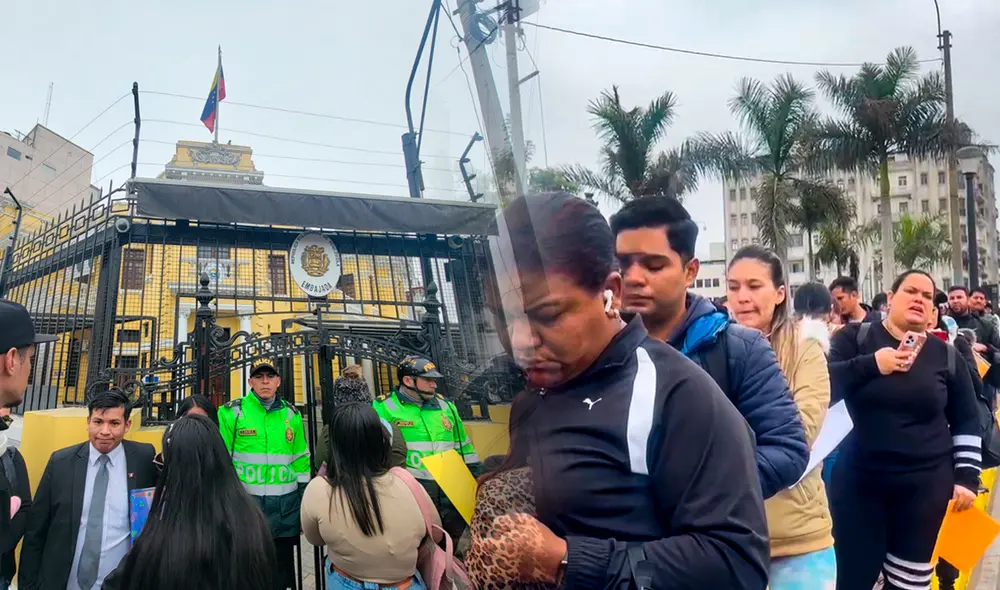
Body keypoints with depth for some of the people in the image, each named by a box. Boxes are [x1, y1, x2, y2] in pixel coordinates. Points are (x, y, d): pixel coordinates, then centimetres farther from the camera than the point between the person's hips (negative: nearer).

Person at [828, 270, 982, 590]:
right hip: (858, 480, -2)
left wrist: (967, 476, 5)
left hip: (926, 484, 2)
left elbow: (967, 422, 12)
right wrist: (871, 364, -21)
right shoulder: (855, 337, 1)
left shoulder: (946, 355, 7)